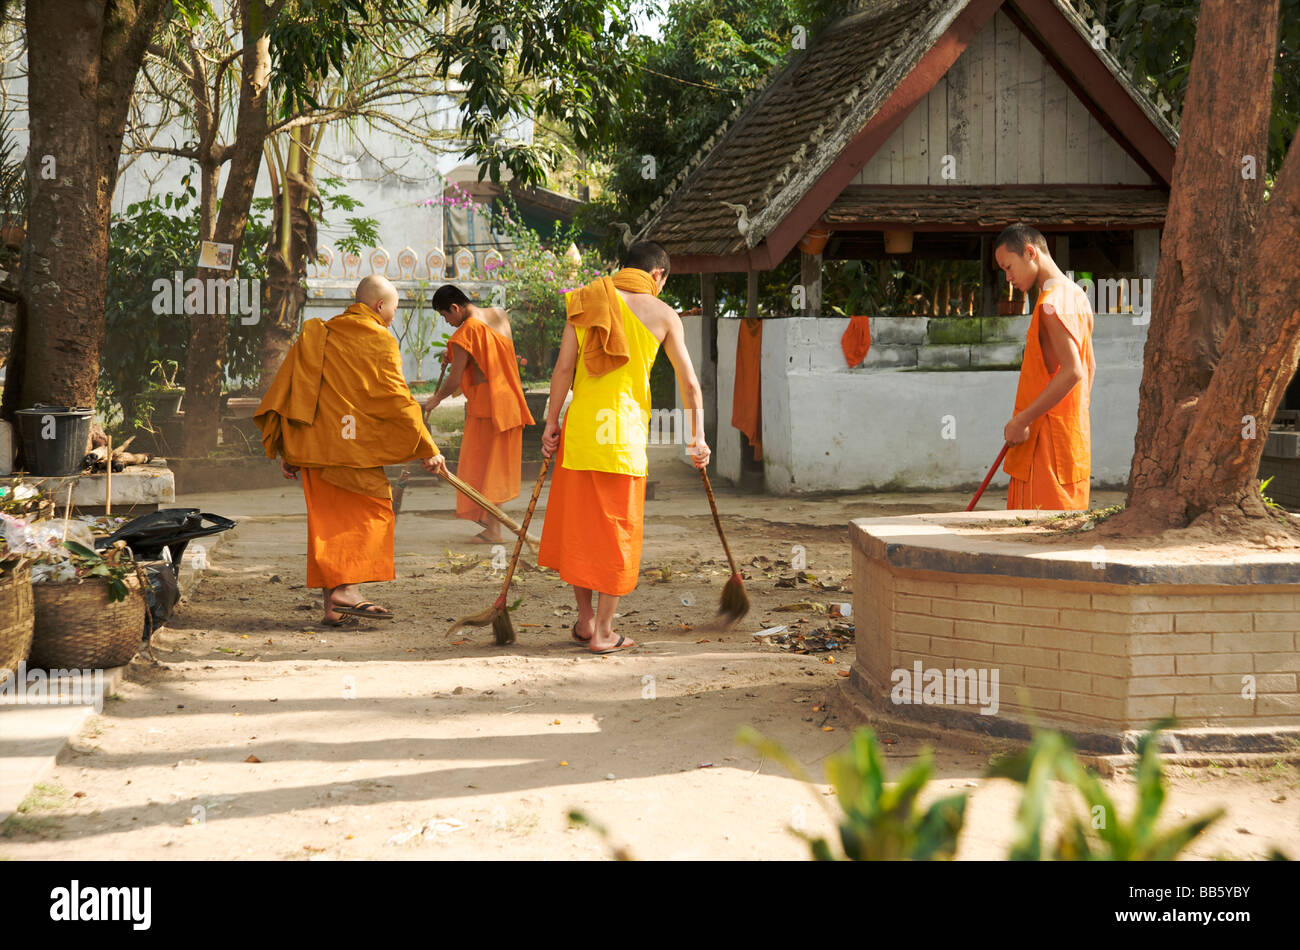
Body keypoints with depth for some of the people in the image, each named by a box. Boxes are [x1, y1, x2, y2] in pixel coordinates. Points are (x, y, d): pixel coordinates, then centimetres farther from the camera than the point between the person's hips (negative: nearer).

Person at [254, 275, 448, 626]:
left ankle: (332, 605, 8)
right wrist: (427, 450, -4)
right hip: (354, 448, -6)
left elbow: (284, 392, 16)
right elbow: (397, 400, -8)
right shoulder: (379, 341, -3)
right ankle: (346, 590, -16)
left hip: (312, 445, 7)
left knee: (327, 519, 9)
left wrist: (285, 451, 19)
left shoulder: (316, 337, 17)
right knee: (372, 511, 0)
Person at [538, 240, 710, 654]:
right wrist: (698, 437, 12)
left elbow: (564, 367, 3)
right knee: (617, 530, 5)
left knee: (577, 523, 15)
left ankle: (584, 620, 23)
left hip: (581, 423, 3)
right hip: (625, 431, -2)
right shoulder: (663, 314, 3)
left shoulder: (586, 301, 7)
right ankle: (603, 632, 8)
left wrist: (551, 422, 7)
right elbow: (689, 382, 4)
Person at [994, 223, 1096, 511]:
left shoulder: (1051, 302, -16)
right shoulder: (1076, 295, 16)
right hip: (1075, 431, 10)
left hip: (1049, 441, -10)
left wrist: (1022, 420, -21)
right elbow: (1089, 367, 22)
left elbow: (1072, 372, -24)